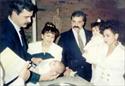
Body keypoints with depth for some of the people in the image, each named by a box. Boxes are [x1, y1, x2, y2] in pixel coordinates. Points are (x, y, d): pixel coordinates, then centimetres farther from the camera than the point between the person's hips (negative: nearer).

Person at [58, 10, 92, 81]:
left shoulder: (90, 35, 6)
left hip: (89, 73, 2)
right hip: (72, 73, -1)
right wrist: (66, 68, -10)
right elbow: (61, 55, 0)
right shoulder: (64, 36, 2)